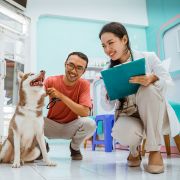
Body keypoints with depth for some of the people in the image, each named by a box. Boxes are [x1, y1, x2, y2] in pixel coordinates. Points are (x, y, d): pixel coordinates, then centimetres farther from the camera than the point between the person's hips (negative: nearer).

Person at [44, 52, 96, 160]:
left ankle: (75, 147, 4)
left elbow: (85, 112, -26)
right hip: (51, 125, 0)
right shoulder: (51, 81, -13)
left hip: (71, 127, 0)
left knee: (90, 124, -30)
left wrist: (61, 96, -30)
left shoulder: (84, 85, -14)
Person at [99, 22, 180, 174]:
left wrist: (152, 79, -33)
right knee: (123, 133, -36)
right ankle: (134, 150, 7)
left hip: (153, 115, 0)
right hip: (128, 115, 1)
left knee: (148, 89, -34)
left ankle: (155, 151, -19)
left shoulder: (148, 57, -5)